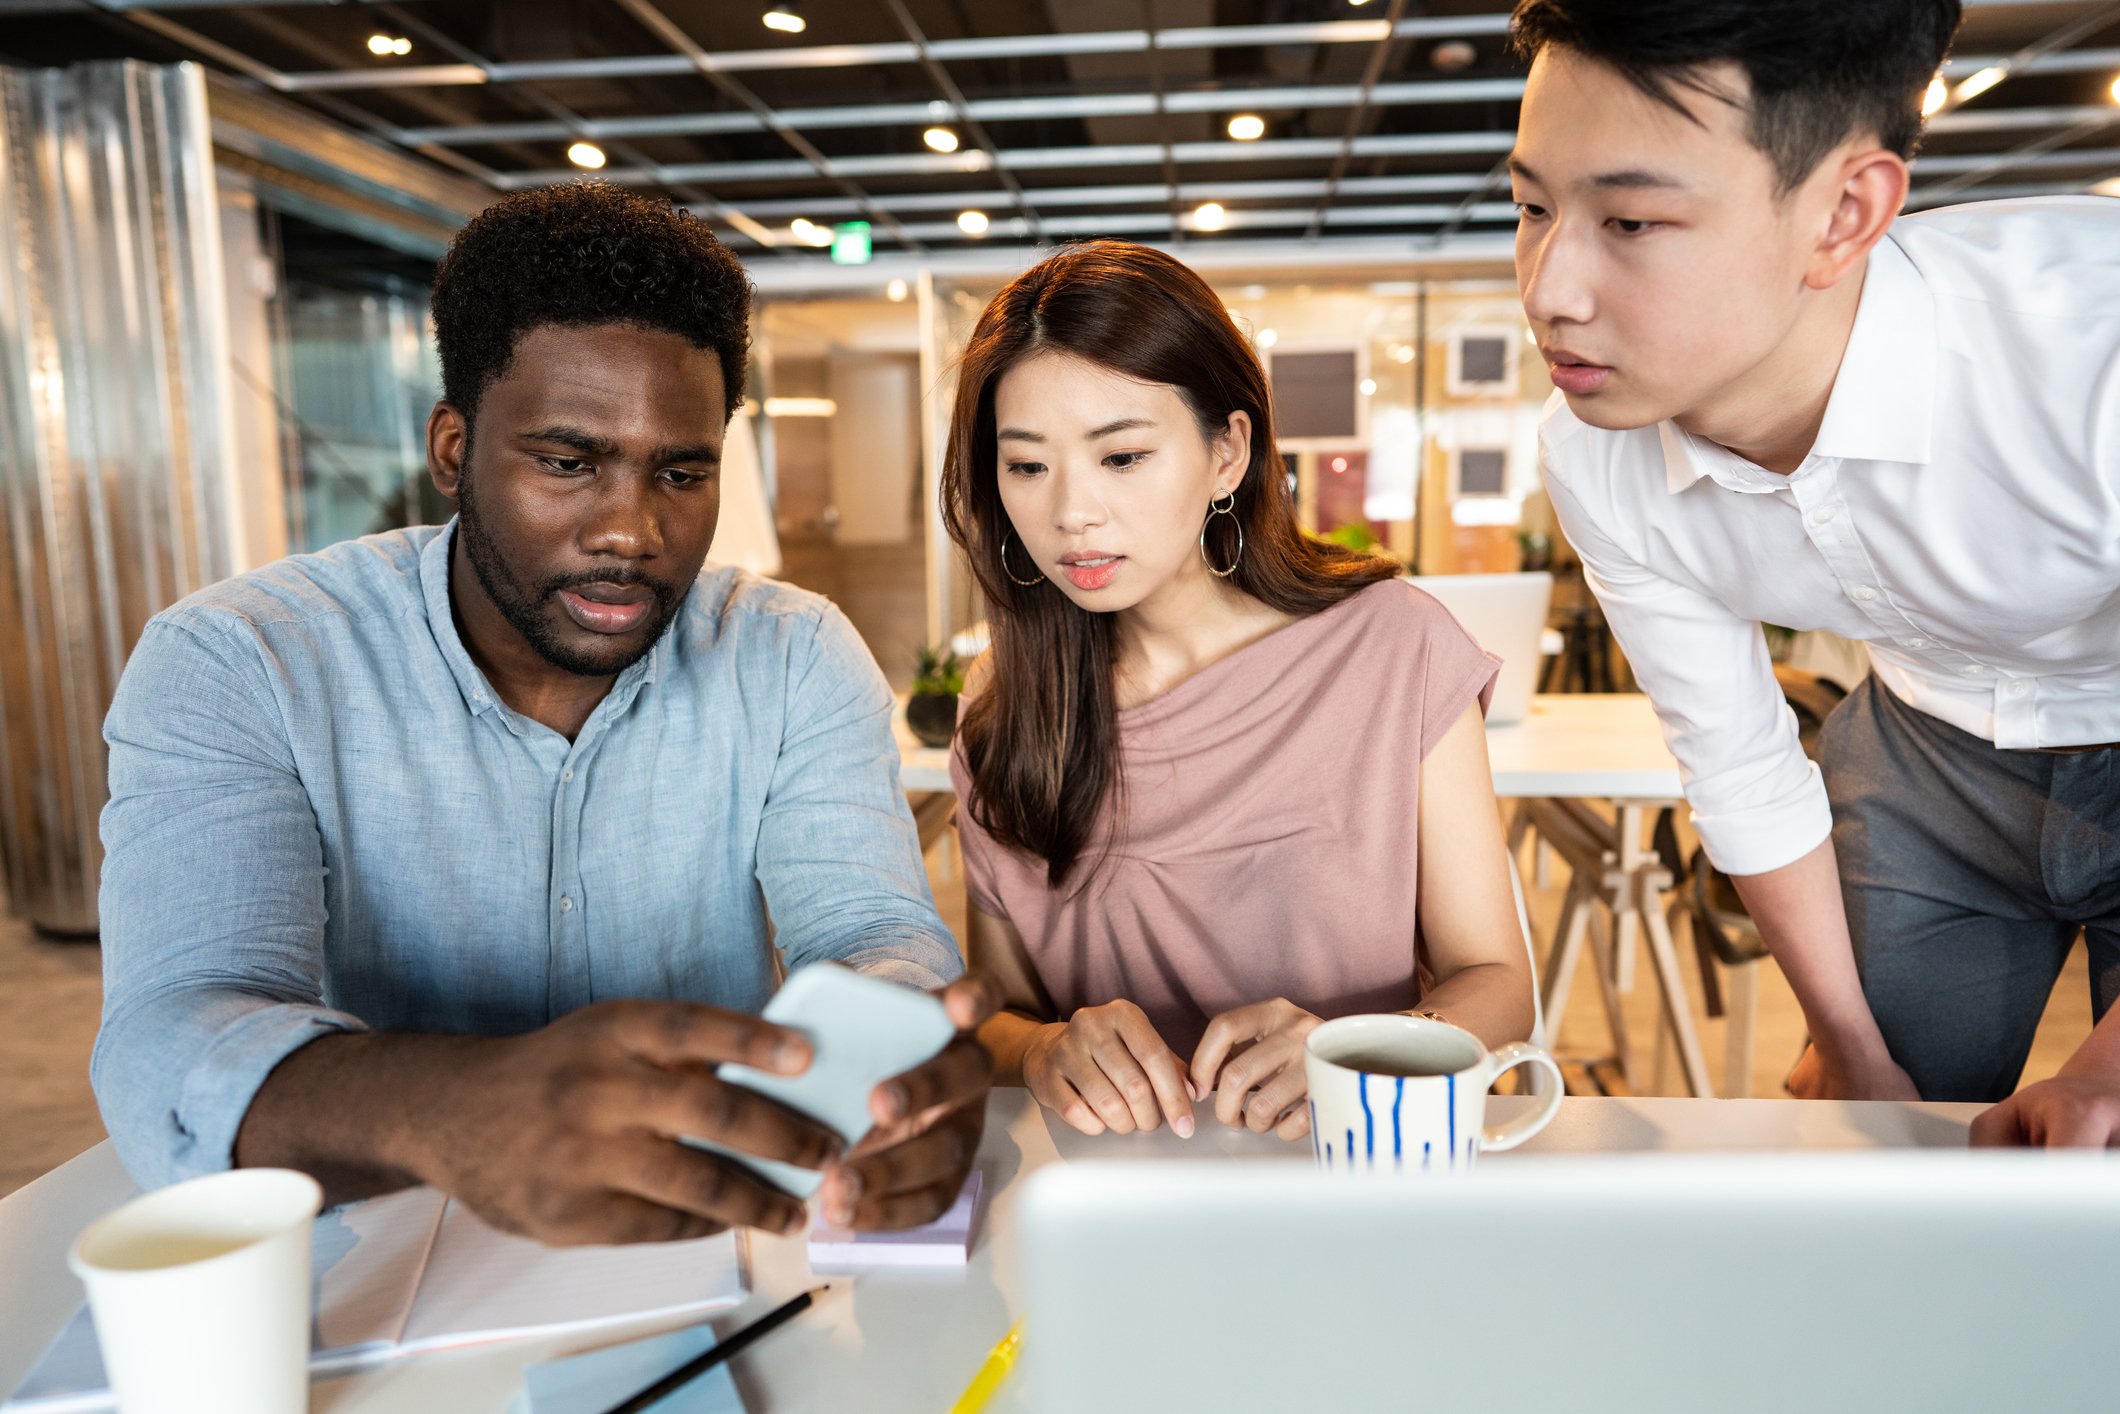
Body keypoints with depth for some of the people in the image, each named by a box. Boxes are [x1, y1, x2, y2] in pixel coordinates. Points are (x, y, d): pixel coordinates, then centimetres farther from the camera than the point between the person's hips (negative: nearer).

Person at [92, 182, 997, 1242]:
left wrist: (899, 1066, -38)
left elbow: (874, 931, -13)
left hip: (725, 1262, 2)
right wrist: (453, 1111, -45)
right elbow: (173, 1049, -23)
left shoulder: (797, 659, -3)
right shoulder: (227, 669, -10)